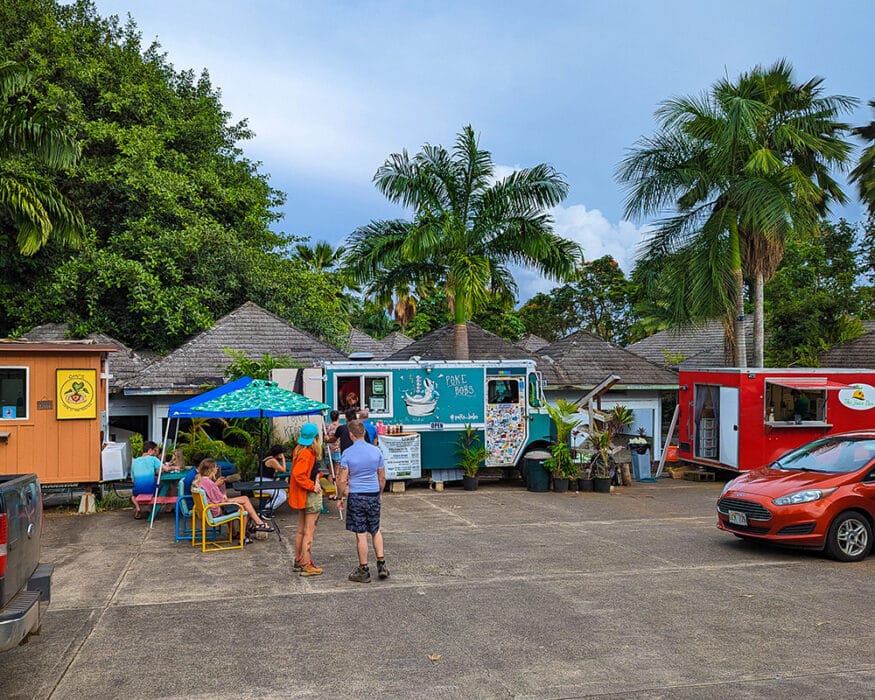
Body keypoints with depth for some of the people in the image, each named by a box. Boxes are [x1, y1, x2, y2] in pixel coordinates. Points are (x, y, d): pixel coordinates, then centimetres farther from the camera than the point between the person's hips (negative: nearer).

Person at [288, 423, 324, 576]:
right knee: (309, 531, -3)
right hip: (310, 495, -10)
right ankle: (307, 565, 1)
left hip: (302, 495, 10)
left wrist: (316, 478, 3)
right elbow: (298, 474, -28)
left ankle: (298, 561, 26)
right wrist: (312, 486, -19)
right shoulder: (307, 454, -21)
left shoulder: (299, 450, 7)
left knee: (301, 530, 17)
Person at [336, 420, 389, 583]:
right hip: (374, 496, 3)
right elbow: (382, 477, 7)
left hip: (356, 496, -3)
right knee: (376, 531, 18)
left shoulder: (347, 454, -10)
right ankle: (381, 565, 15)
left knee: (361, 535, 3)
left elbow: (342, 480, -11)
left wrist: (340, 497, 3)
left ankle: (364, 571, 11)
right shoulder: (376, 451, 0)